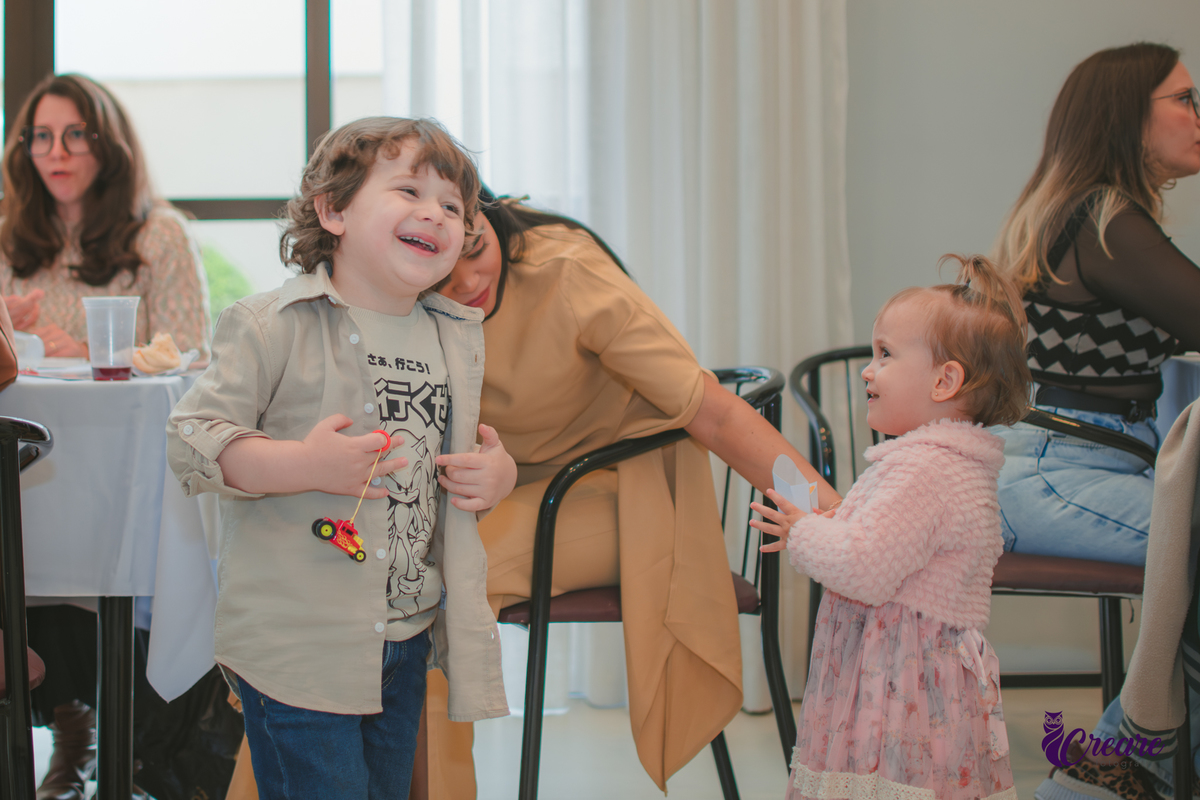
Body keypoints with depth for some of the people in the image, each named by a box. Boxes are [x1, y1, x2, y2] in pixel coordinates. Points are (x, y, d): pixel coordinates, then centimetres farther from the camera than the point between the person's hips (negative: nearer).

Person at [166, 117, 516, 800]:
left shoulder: (459, 339, 9)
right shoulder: (274, 327, -10)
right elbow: (191, 439, -13)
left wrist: (498, 475, -1)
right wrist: (304, 465, -26)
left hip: (408, 639, 6)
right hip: (296, 644, -6)